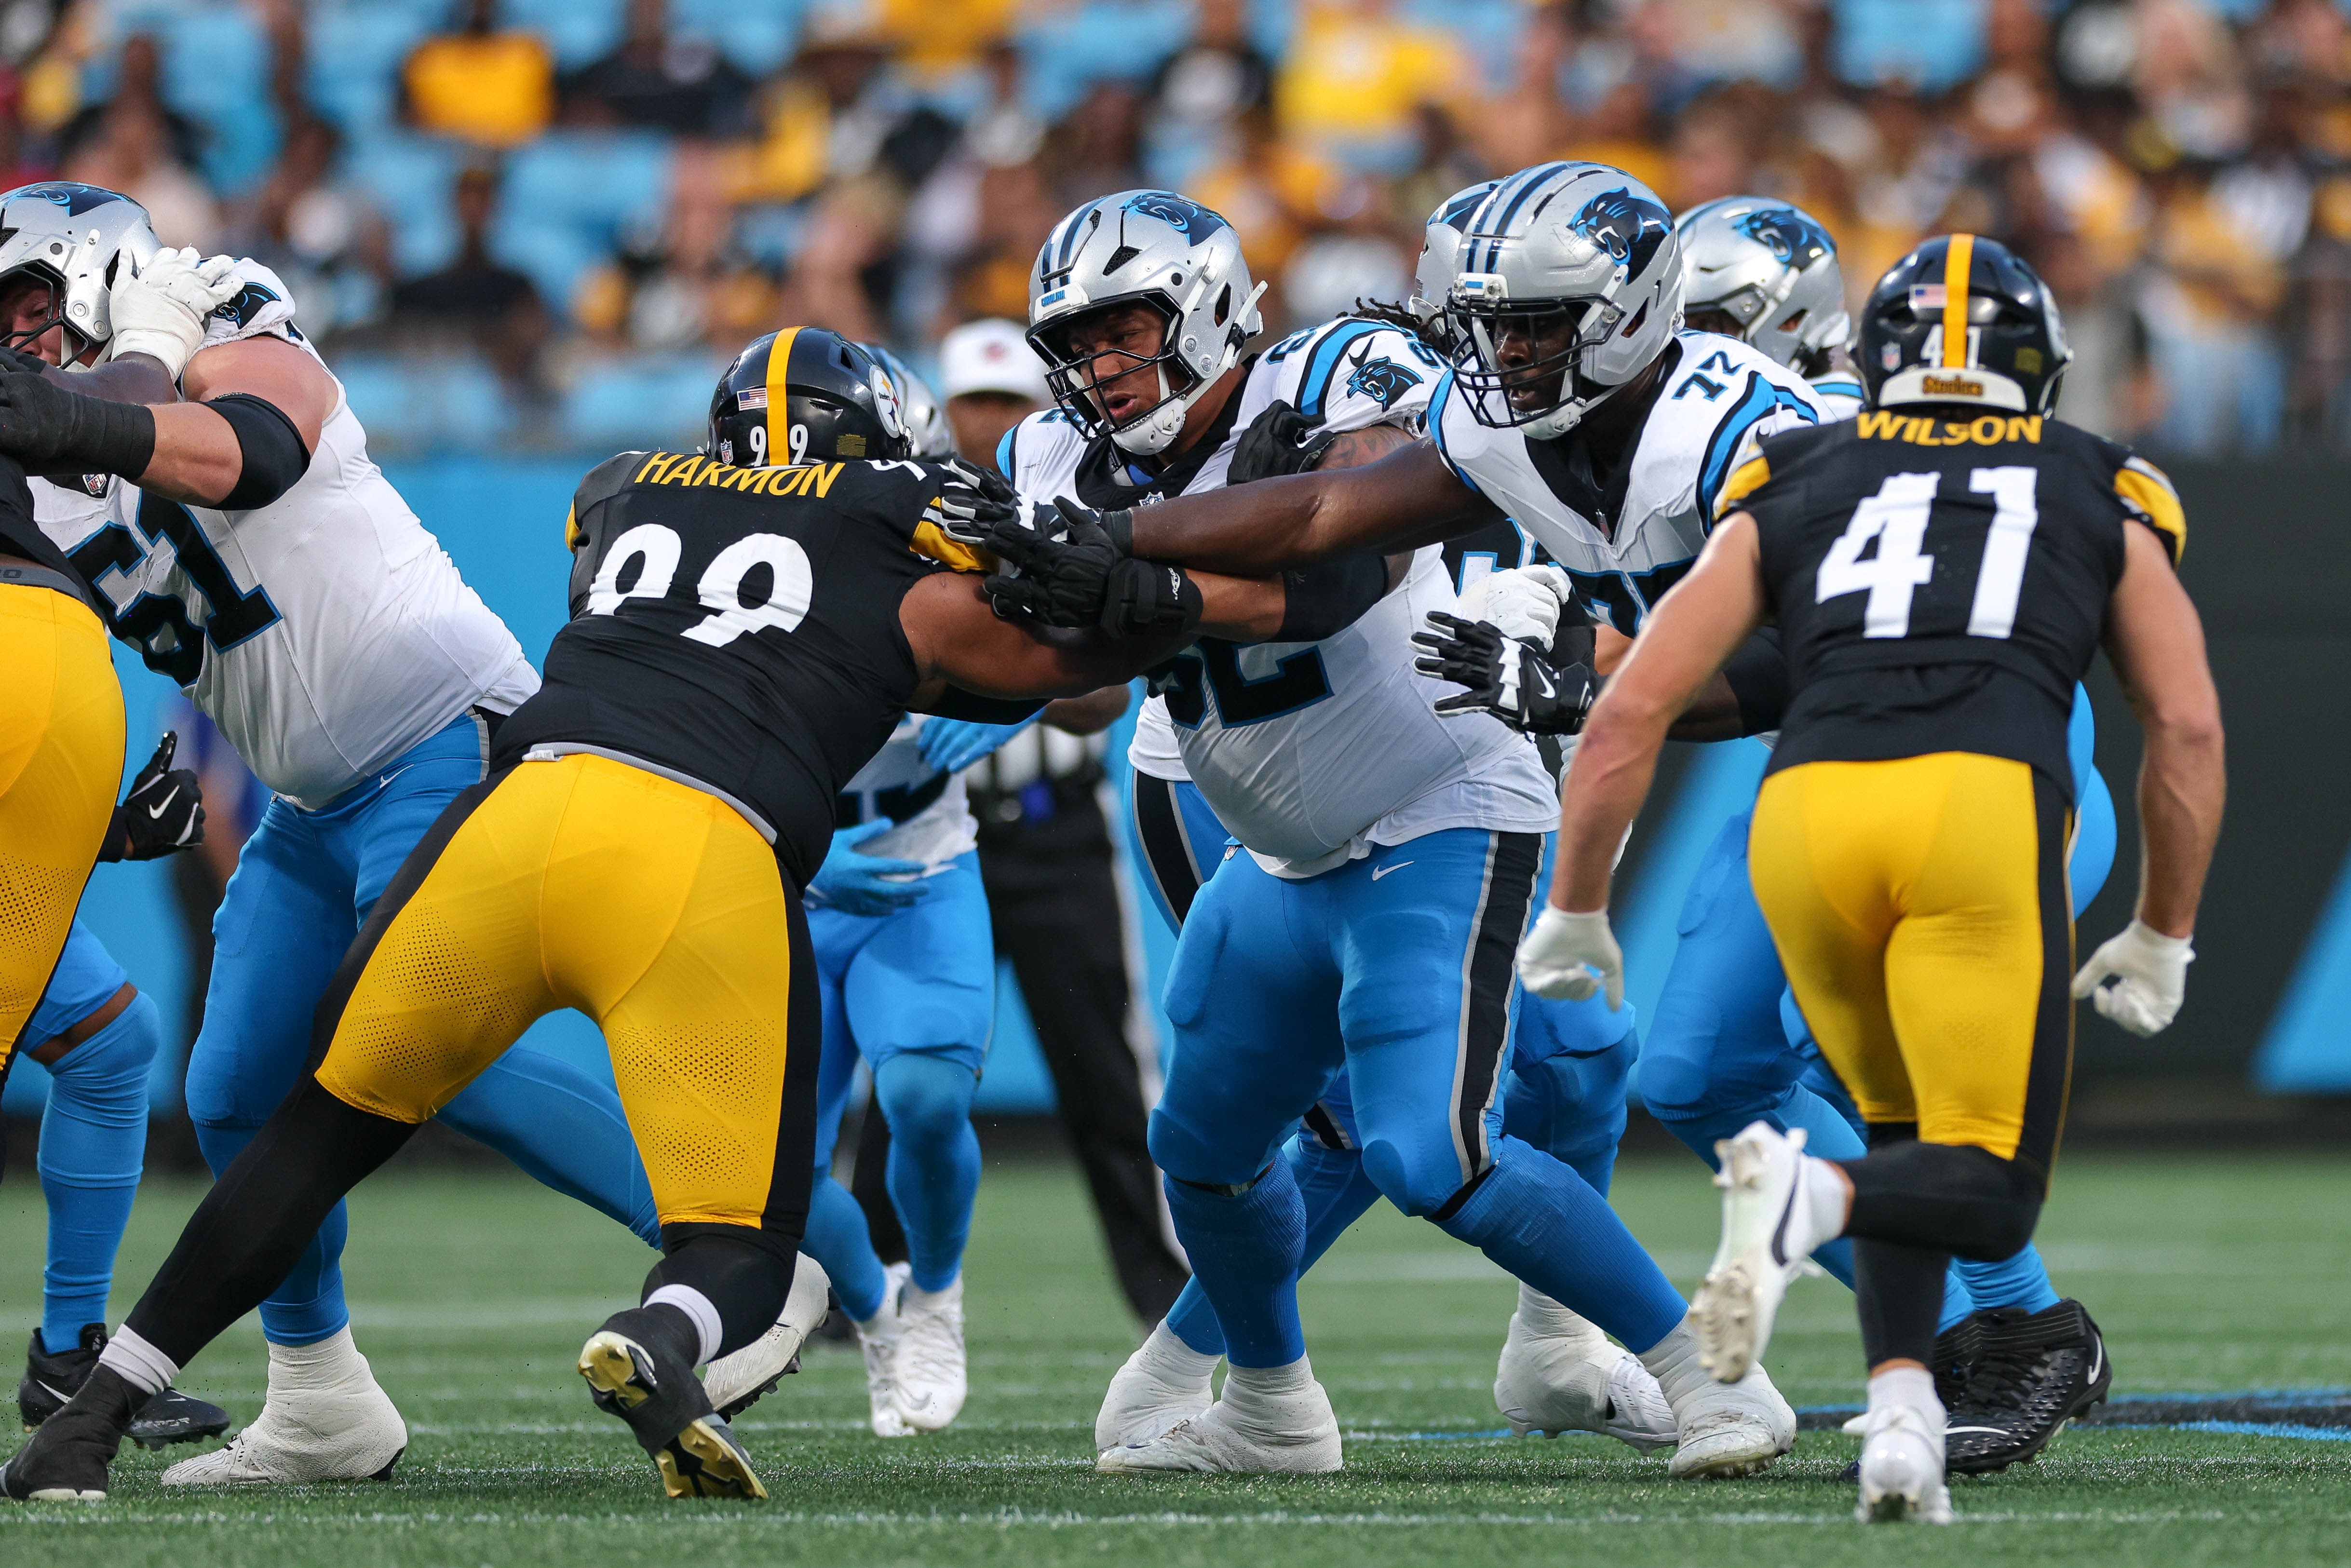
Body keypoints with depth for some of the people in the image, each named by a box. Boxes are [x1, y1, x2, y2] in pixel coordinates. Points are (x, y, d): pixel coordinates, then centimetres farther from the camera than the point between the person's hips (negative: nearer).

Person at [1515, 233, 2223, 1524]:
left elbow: (1630, 713, 19)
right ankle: (1809, 1196, -28)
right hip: (1987, 806, -2)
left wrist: (1574, 911, 28)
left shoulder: (1788, 494, 26)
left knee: (1906, 1135, 24)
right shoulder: (2103, 501, 25)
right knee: (1990, 1198, 3)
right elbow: (2188, 728, 16)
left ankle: (1900, 1417, 2)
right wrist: (2160, 937, 27)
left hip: (1808, 811, 2)